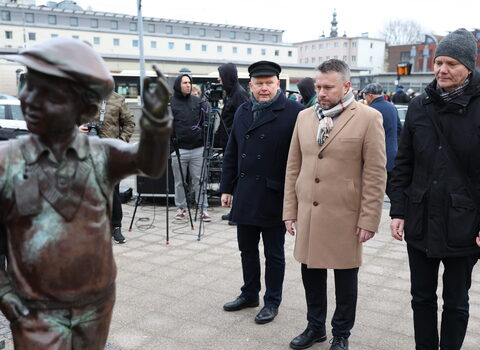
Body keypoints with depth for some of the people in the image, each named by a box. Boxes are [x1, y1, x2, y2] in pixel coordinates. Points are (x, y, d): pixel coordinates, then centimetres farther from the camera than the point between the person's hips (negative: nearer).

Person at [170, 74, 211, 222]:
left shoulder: (198, 101, 9)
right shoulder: (170, 103, 1)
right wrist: (170, 146, -7)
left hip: (198, 148, 1)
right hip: (179, 149, -1)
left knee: (199, 180, 3)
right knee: (180, 181, 9)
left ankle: (203, 209, 8)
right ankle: (181, 208, 21)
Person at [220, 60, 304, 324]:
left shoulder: (294, 112, -10)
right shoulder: (242, 112, 9)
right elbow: (231, 153, 14)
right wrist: (227, 188, 12)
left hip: (274, 196, -6)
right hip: (244, 196, 6)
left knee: (274, 254, 9)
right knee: (247, 249, 17)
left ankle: (272, 301, 26)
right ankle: (249, 294, 35)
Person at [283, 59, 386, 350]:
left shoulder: (368, 118, -7)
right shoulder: (305, 117, 8)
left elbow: (376, 174, -8)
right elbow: (293, 167, 10)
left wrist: (369, 219, -10)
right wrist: (290, 211, 7)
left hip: (345, 216, -4)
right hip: (308, 214, 4)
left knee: (345, 278, 10)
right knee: (311, 273, 14)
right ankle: (315, 327, 35)